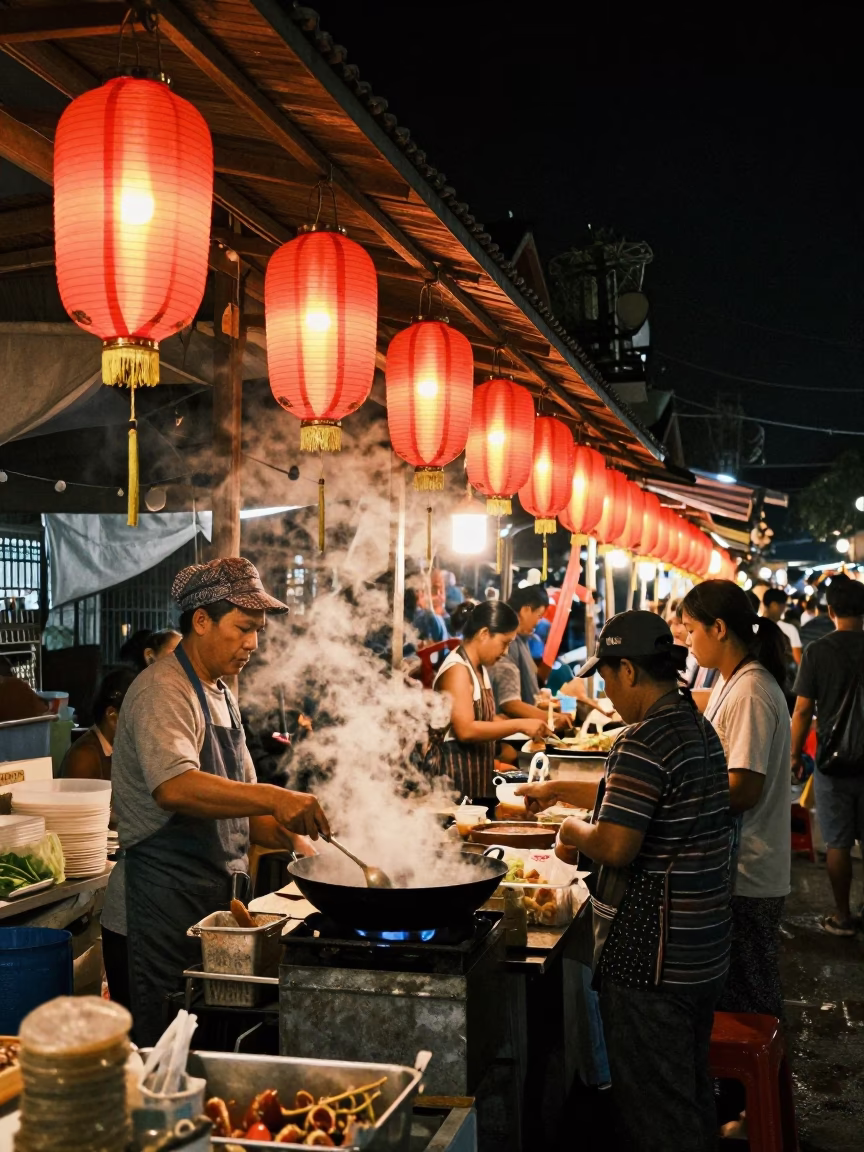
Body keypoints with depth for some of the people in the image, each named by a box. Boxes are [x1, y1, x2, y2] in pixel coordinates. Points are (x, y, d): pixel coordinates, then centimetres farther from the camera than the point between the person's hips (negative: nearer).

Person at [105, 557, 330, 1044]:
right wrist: (272, 798, -40)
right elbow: (175, 788, -33)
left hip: (212, 900, 9)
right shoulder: (164, 691, -15)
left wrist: (294, 839, 3)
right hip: (165, 903, -9)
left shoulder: (220, 694, 15)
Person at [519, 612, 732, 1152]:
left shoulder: (644, 741, -22)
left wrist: (574, 830, -5)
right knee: (691, 1084, 23)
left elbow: (615, 847, -26)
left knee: (654, 1107, 4)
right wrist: (561, 789, 26)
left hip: (651, 959, -9)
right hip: (703, 948, 9)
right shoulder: (699, 728, 8)